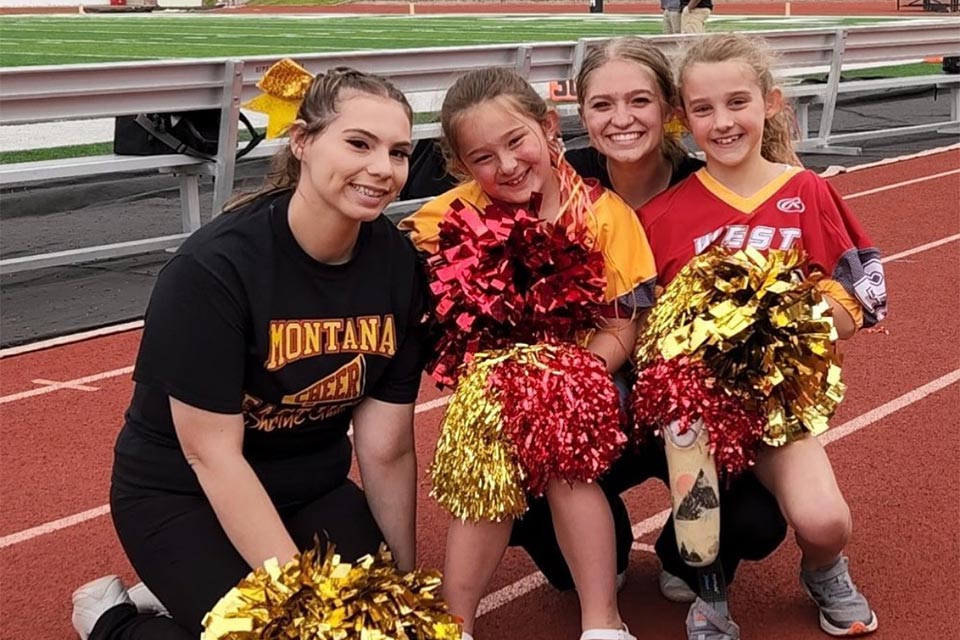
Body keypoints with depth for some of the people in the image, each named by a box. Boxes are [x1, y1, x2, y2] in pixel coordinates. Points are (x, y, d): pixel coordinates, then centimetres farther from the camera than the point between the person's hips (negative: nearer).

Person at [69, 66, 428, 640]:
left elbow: (387, 448, -8)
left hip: (312, 488, 6)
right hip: (183, 495, -6)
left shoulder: (400, 265, -11)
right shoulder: (214, 267, -26)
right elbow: (212, 454, -24)